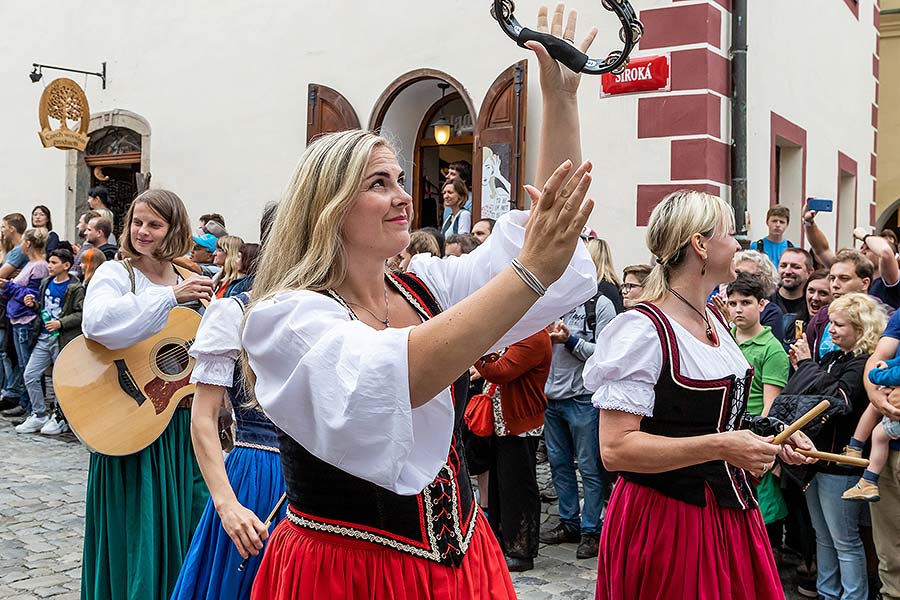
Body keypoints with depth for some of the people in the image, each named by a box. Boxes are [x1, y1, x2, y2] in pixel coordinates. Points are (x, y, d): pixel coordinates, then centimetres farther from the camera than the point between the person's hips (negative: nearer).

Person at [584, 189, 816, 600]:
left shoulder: (714, 319, 10)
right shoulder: (644, 329, -19)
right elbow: (615, 449, -25)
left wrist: (771, 438, 8)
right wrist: (719, 447, -28)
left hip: (730, 512, 8)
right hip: (665, 520, -8)